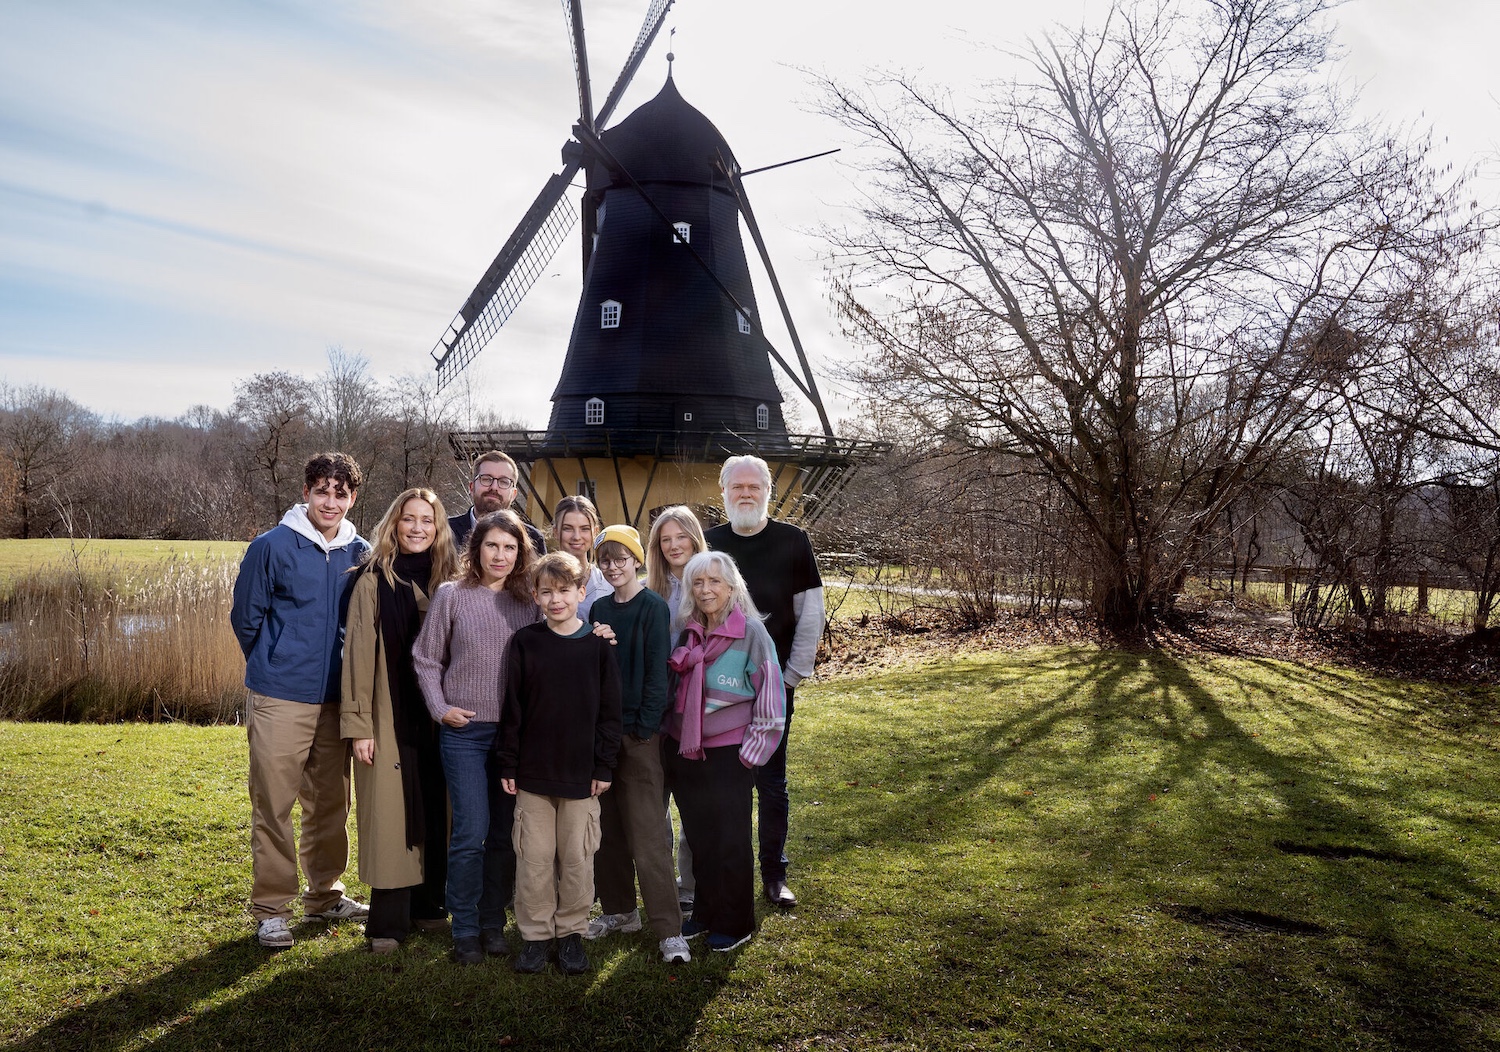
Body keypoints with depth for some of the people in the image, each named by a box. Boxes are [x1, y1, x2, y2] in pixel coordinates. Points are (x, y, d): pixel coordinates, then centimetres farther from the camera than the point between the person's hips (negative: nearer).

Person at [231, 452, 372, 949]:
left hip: (337, 698, 4)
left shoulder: (361, 554, 4)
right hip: (280, 700, -4)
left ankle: (324, 894, 29)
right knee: (273, 806, 0)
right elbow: (245, 618, 0)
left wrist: (334, 668, 11)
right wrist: (274, 667, 9)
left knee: (331, 802, 14)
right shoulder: (272, 547, -8)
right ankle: (271, 909, 12)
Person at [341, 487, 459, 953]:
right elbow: (359, 653, -6)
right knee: (390, 814, -1)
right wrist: (358, 724, -11)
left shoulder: (449, 582, 7)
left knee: (435, 811, 9)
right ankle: (388, 921, 9)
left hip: (438, 717, 3)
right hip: (390, 717, -3)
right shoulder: (373, 581, -2)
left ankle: (429, 904, 23)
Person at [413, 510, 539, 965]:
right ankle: (466, 930, 11)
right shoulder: (452, 595, -2)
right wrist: (440, 708, -6)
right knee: (471, 832, -4)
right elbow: (426, 659, 3)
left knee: (505, 833, 9)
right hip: (465, 731, -2)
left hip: (515, 732, 2)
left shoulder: (529, 602, 4)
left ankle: (494, 923, 23)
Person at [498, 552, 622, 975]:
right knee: (534, 857, 7)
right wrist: (508, 764, -1)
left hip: (581, 773, 0)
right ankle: (536, 934, 21)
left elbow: (609, 709, 1)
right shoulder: (525, 642, 0)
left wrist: (605, 766, -2)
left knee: (578, 858, 8)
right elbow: (512, 707, 1)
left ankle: (572, 932, 23)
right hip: (533, 772, 0)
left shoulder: (597, 645, -2)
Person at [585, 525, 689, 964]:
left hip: (638, 734, -6)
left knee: (646, 834, -7)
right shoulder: (600, 609, 11)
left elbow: (657, 670, -11)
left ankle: (669, 929, -1)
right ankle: (619, 910, 27)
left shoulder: (653, 608, -7)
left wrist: (644, 726, -16)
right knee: (607, 828, 13)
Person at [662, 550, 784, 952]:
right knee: (698, 838, 15)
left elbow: (770, 694, -10)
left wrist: (752, 752, -10)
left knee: (731, 841, 6)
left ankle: (735, 924, 21)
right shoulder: (688, 632, 4)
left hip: (728, 753, -5)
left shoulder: (751, 632, -12)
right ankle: (705, 912, 30)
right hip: (683, 750, 5)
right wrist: (671, 734, 14)